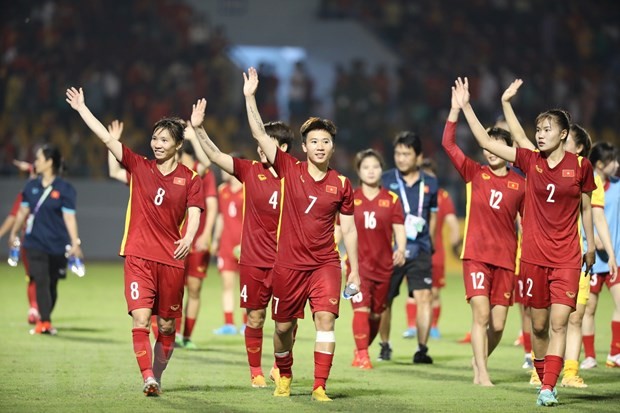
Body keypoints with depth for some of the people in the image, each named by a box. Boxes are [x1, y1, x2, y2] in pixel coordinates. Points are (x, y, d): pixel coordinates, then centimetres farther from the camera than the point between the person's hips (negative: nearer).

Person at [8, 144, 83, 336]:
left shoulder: (64, 189, -6)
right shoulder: (31, 186, 6)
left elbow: (69, 217, -10)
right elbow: (23, 211, 18)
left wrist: (75, 243, -17)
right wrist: (14, 233, 26)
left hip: (57, 245, -2)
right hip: (35, 243, 2)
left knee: (52, 284, 8)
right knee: (41, 281, -10)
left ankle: (44, 321, 23)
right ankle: (44, 322, -11)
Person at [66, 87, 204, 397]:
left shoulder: (189, 179, 4)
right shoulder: (138, 166, 6)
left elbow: (194, 212, -6)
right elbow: (106, 138, 3)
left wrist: (189, 237, -26)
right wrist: (81, 108, 1)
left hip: (172, 259, 0)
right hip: (139, 255, 0)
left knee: (167, 326, 7)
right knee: (140, 318, -15)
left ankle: (157, 377, 23)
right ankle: (147, 378, -19)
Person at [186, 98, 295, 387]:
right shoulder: (250, 171, 1)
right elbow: (215, 155, -4)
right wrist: (198, 128, -14)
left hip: (285, 262, -1)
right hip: (253, 261, 1)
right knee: (255, 318, 5)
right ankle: (255, 372, 17)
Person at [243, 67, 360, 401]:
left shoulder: (341, 184, 1)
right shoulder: (289, 170, -2)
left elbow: (348, 229, 6)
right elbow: (260, 135, -7)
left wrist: (354, 271, 4)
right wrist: (249, 97, -14)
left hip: (325, 264, 0)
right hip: (288, 264, 0)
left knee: (325, 319, -16)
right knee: (284, 326, 9)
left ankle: (319, 386, -12)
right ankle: (284, 376, 36)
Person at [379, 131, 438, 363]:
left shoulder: (429, 184, 8)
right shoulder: (385, 181, 1)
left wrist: (427, 242, 12)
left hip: (419, 250, 1)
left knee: (424, 296, -12)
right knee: (385, 299, 7)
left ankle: (422, 349, -7)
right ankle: (384, 346, 24)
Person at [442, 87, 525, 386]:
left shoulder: (520, 184, 5)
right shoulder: (474, 173, 4)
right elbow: (448, 144, -5)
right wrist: (456, 110, -13)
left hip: (506, 259, 1)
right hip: (476, 256, -1)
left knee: (497, 324, 4)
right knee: (481, 313, -15)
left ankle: (480, 360, 31)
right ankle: (481, 374, -11)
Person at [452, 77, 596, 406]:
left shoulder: (580, 166, -2)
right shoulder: (530, 161, 1)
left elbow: (586, 207, 10)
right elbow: (486, 142, -2)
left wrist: (590, 245, 13)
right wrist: (465, 107, -6)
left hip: (567, 258, -2)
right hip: (534, 256, 2)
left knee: (559, 323, -11)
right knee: (538, 325, 7)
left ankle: (548, 388, -14)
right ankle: (543, 381, 21)